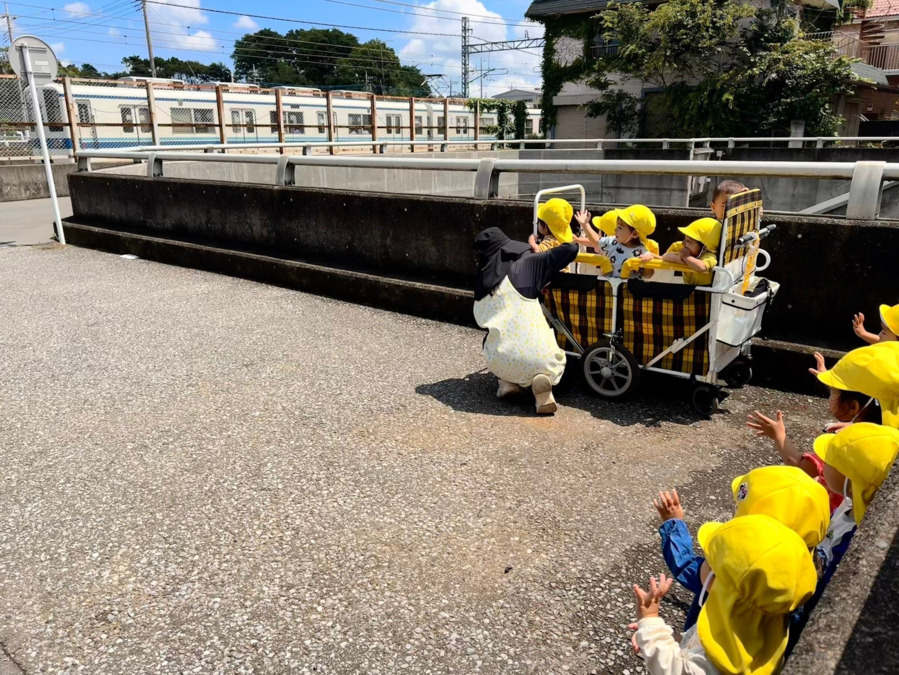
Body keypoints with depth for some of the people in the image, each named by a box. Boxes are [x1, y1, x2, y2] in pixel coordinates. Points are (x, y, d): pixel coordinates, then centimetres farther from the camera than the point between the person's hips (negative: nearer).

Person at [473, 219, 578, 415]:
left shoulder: (483, 278, 11)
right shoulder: (527, 263, 4)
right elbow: (570, 250, 3)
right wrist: (572, 244, 29)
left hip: (501, 358, 3)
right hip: (535, 354, -2)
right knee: (553, 363, 33)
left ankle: (508, 381, 15)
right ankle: (542, 379, -2)